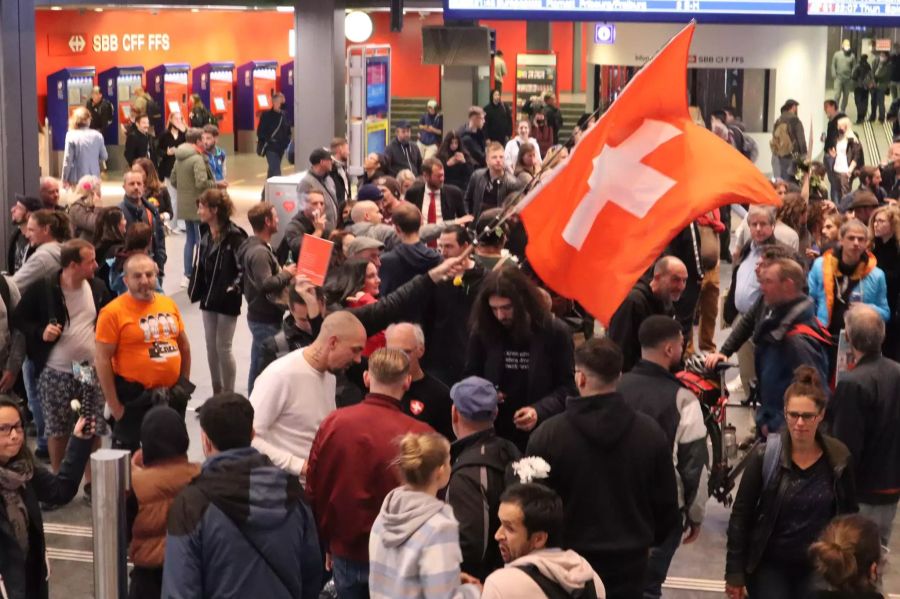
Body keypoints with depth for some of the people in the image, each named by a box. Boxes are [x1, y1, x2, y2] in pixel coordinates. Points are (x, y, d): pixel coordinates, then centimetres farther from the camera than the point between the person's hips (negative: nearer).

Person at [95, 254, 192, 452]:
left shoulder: (169, 304, 5)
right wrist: (114, 406, -15)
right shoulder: (113, 312, -13)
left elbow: (184, 345, 17)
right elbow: (103, 360, -14)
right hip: (135, 398, -6)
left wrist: (185, 384, 13)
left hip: (172, 396, 6)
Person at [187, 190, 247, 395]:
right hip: (209, 297, 8)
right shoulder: (206, 235, 8)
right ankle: (217, 393, 23)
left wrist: (233, 288, -21)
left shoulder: (234, 236, -17)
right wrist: (195, 290, 8)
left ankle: (229, 395, 11)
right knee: (211, 347, 12)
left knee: (223, 347, -1)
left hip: (227, 300, -8)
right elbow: (200, 265, 14)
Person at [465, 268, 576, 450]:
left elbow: (568, 386, -3)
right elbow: (470, 379, 11)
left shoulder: (554, 332, -6)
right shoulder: (482, 332, -1)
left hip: (541, 436, -1)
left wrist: (539, 411, -19)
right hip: (493, 435, 2)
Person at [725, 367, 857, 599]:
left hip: (818, 568, 2)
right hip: (769, 565, -2)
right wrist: (735, 573, -9)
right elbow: (740, 515, -8)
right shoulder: (764, 456, -12)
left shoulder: (839, 459, -6)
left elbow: (849, 517, 4)